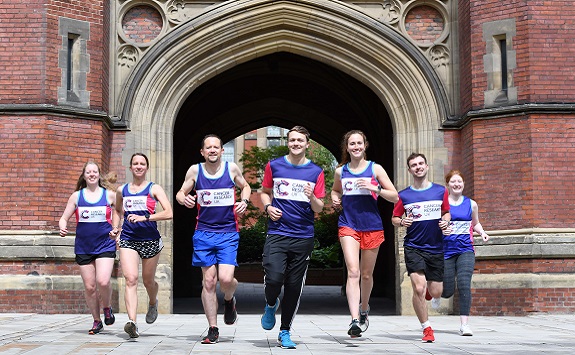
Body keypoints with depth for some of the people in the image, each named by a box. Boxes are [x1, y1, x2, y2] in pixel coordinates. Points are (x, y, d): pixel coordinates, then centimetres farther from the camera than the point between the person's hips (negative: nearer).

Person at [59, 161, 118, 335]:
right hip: (83, 247, 2)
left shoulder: (109, 195, 3)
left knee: (103, 281, -20)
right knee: (89, 287, 4)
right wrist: (63, 228, -13)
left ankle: (107, 308, 10)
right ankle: (97, 321, 21)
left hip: (105, 245, -2)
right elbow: (64, 218, 8)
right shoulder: (76, 196, 6)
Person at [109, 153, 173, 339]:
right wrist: (115, 229, 12)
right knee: (131, 279, -17)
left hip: (150, 240, -1)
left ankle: (153, 303, 47)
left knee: (148, 281, 12)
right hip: (128, 239, 1)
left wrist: (145, 217, -20)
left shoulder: (154, 189, 0)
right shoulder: (121, 190, 11)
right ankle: (132, 322, -27)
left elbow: (168, 213, -11)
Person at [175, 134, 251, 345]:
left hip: (228, 233, -1)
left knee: (226, 279, -14)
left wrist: (244, 201, -2)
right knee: (209, 281, -1)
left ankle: (229, 300, 23)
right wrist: (184, 199, -13)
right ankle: (213, 329, 9)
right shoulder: (195, 171, 1)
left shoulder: (232, 169, 1)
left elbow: (245, 187, 18)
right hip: (204, 233, 1)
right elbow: (180, 193, 11)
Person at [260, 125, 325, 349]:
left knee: (294, 286, 4)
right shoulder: (274, 166, 6)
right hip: (277, 233, -1)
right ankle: (271, 305, 18)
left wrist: (312, 198, -16)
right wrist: (268, 207, -1)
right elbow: (265, 192, 19)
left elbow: (319, 209, 5)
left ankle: (285, 332, 18)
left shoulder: (316, 172, 5)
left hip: (303, 236, 1)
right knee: (274, 278, -17)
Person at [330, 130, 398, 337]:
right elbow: (335, 190, 29)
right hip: (348, 225, 0)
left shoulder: (375, 169, 2)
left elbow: (395, 197, 0)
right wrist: (334, 200, 6)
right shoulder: (340, 171, 8)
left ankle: (364, 309, 39)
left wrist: (375, 188, -16)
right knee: (353, 271, -16)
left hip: (372, 226, 0)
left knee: (366, 274, 12)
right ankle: (355, 320, -24)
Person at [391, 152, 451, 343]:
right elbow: (394, 218, 9)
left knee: (435, 293, 5)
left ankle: (428, 287, 44)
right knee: (419, 288, -17)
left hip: (436, 247, 2)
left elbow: (446, 212, 17)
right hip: (413, 247, -2)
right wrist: (402, 222, -13)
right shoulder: (404, 195, 0)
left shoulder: (440, 191, 4)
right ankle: (427, 328, 0)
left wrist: (445, 222, -5)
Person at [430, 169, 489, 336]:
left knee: (464, 285, -16)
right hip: (446, 251, -1)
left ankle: (464, 324, -10)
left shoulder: (471, 204, 8)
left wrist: (482, 232, 4)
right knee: (448, 291, 5)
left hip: (466, 250, 1)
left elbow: (475, 223, 23)